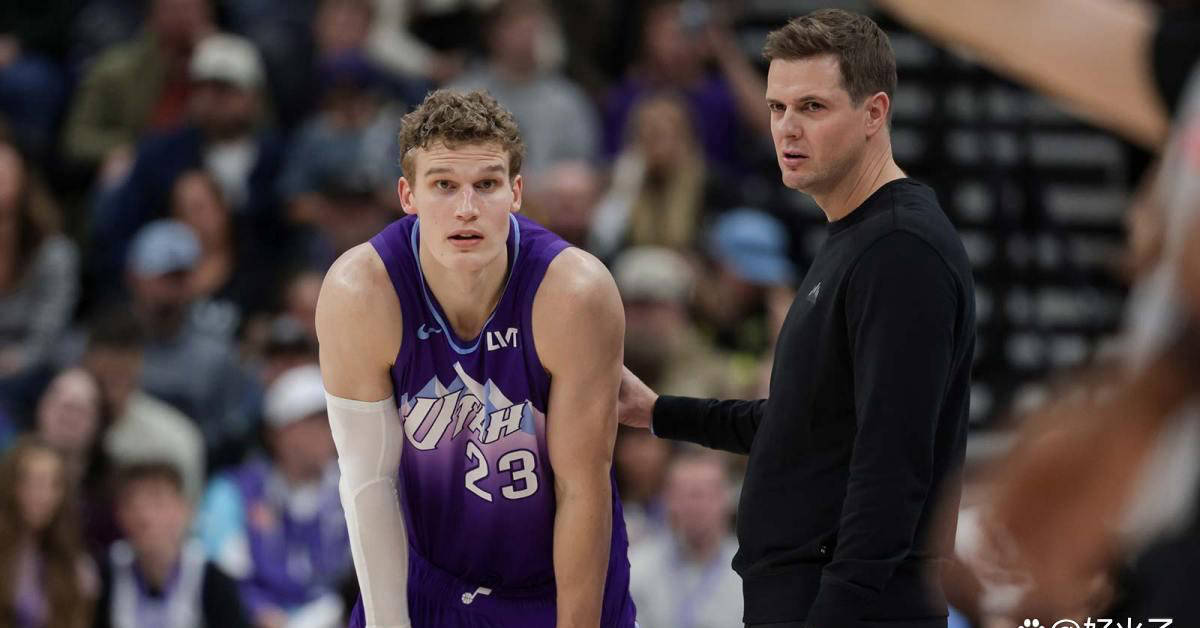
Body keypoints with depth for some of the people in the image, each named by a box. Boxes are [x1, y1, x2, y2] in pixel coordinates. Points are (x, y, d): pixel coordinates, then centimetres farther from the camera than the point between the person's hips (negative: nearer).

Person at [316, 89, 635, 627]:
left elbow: (582, 489, -19)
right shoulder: (358, 294, -22)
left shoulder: (576, 295, -25)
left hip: (562, 583, -1)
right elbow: (367, 481, -15)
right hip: (425, 578, 1)